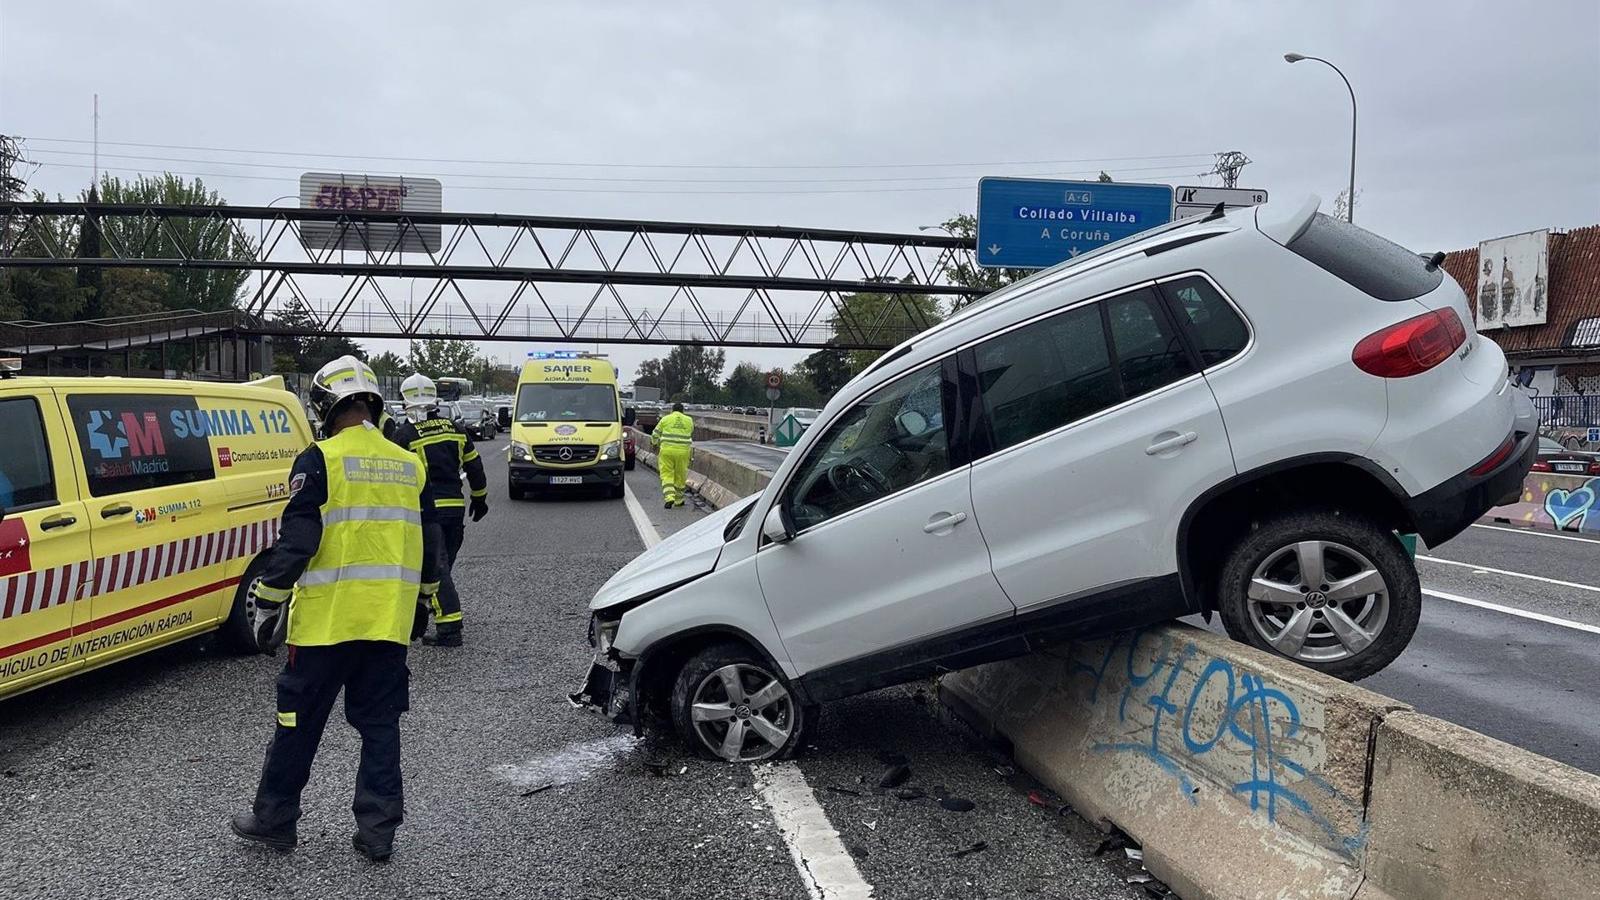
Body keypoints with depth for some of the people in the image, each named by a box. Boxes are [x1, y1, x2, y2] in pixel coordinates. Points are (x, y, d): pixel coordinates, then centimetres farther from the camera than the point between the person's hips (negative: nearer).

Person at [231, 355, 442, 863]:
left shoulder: (321, 460, -7)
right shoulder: (410, 465, 10)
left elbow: (296, 540, -12)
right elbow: (428, 543, 16)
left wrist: (267, 602, -5)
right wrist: (422, 603, 27)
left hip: (328, 619, -5)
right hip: (390, 622, 5)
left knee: (300, 722, 10)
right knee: (380, 724, 11)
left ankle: (274, 819, 23)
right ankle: (377, 831, 14)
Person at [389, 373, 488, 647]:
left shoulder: (403, 435, -7)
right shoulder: (455, 430, 9)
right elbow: (474, 467, 15)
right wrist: (480, 499, 26)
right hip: (455, 509, 6)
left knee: (435, 568, -6)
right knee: (444, 565, 18)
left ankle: (450, 628, -11)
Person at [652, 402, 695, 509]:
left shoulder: (666, 419, 4)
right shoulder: (689, 420, 9)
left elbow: (655, 434, 9)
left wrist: (654, 443, 28)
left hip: (667, 450, -2)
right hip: (683, 451, 2)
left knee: (667, 475, 2)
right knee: (680, 476, 12)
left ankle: (669, 497, -16)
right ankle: (678, 500, 20)